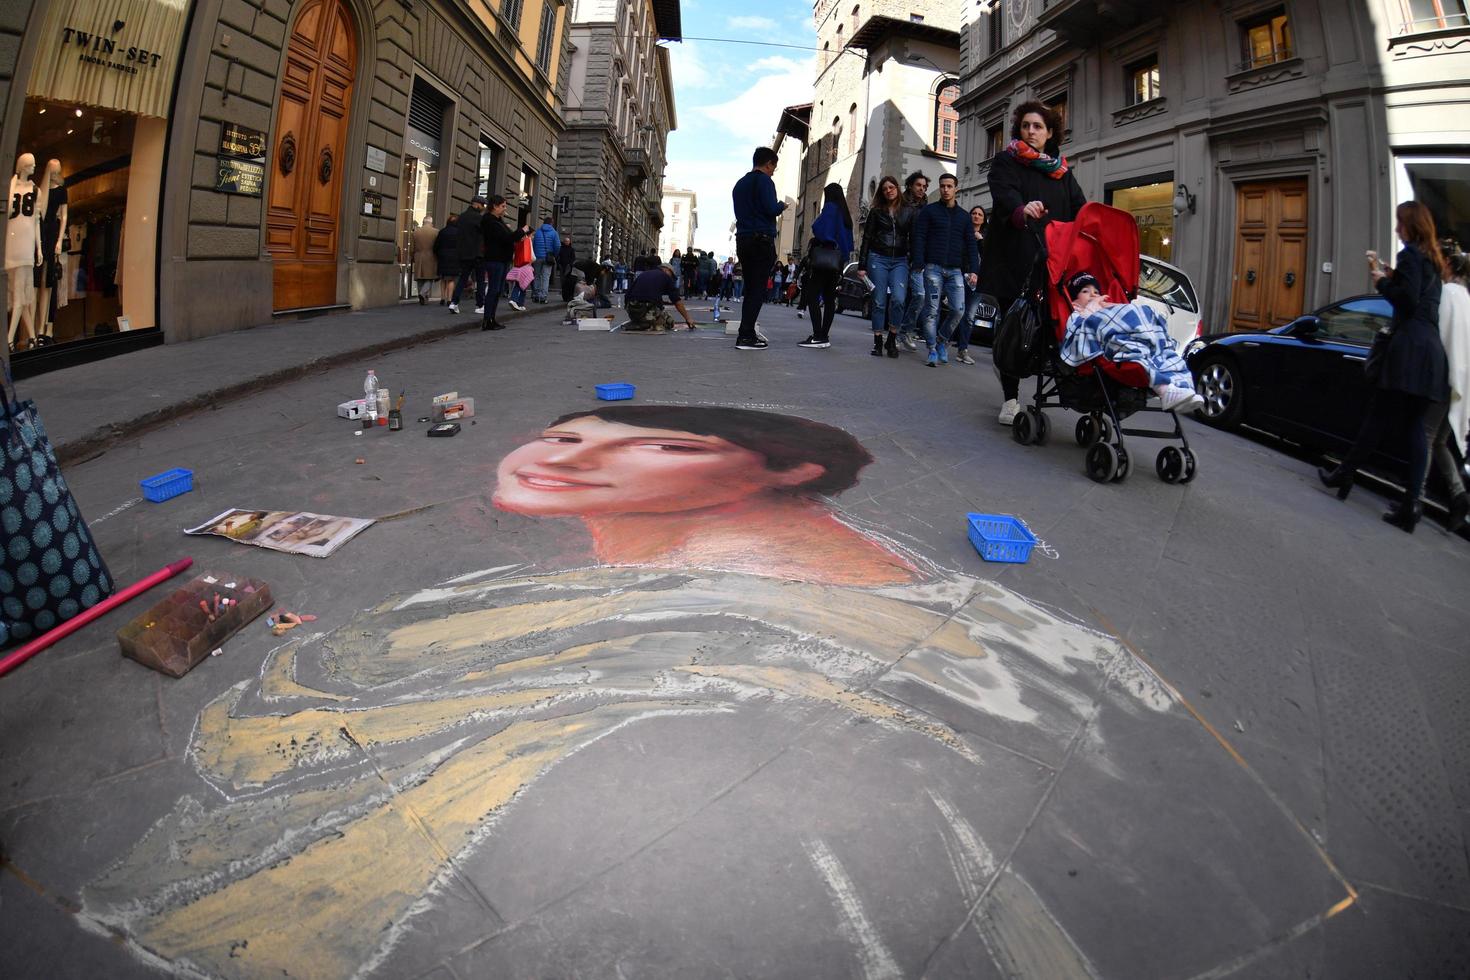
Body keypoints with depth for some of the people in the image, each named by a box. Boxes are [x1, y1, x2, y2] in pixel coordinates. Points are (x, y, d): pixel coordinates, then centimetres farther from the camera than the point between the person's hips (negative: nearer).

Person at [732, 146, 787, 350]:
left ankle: (747, 334, 9)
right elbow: (771, 209, -17)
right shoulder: (764, 181, -6)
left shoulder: (740, 183, 19)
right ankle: (746, 336, -14)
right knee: (758, 289, -8)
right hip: (762, 241, -8)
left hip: (742, 240, 8)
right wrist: (781, 205, 5)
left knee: (750, 288, 12)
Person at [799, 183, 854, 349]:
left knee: (812, 294, -12)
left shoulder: (830, 207, -6)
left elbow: (819, 229, -15)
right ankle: (824, 336, 7)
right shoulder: (845, 214, 19)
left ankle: (818, 336, -21)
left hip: (825, 259, -9)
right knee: (829, 298, 8)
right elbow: (848, 241, 19)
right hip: (838, 260, 9)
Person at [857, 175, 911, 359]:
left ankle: (892, 340, -4)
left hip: (900, 261, 0)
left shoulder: (908, 213, 11)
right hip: (878, 259, 0)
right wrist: (862, 265, 1)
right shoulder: (876, 211, 10)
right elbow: (866, 238, 8)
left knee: (898, 299, -18)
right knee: (879, 302, -2)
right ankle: (878, 342, 6)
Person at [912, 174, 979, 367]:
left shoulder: (964, 215, 17)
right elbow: (919, 238, 0)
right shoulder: (929, 211, 7)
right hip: (933, 268, -3)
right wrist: (918, 264, -12)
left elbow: (970, 244, 15)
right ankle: (932, 350, 3)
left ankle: (942, 340, 15)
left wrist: (973, 270, 4)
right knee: (932, 310, -5)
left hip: (955, 270, 3)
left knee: (958, 310, -7)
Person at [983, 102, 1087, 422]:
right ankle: (1011, 399, 3)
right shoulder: (1006, 162, 6)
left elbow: (1079, 208, 11)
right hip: (1013, 261, -3)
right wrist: (1022, 210, -38)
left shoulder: (1062, 170, 21)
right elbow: (1004, 194, -15)